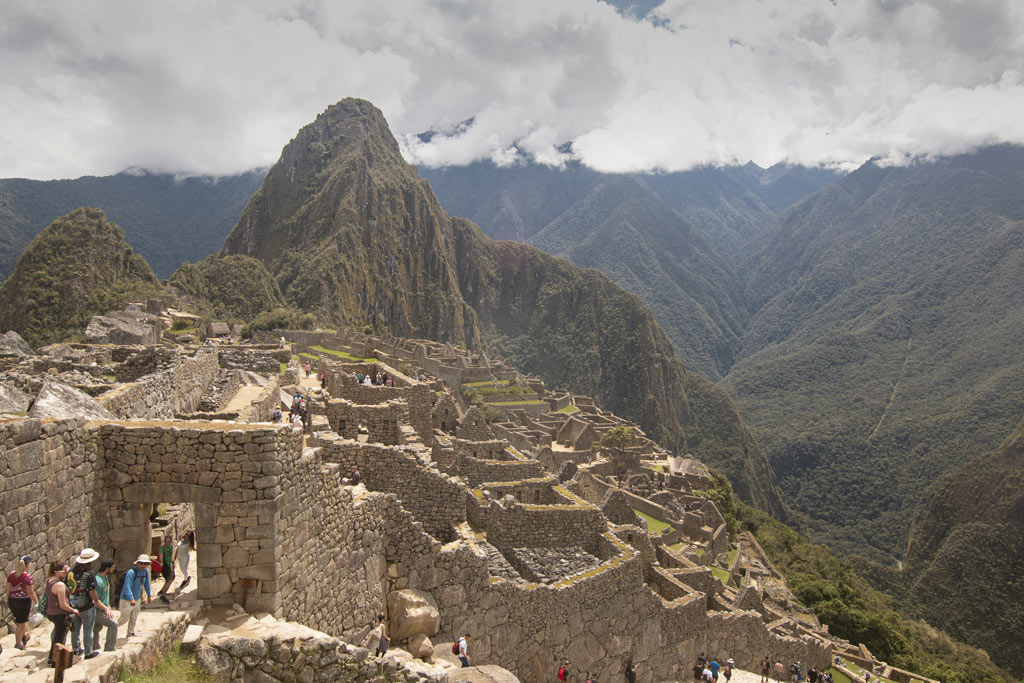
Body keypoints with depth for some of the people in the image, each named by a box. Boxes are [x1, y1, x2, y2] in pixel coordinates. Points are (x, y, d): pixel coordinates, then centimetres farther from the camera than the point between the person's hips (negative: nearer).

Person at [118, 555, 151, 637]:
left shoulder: (146, 571, -1)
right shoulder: (131, 572, -25)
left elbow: (146, 583, 15)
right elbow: (127, 587, -33)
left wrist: (149, 595, 22)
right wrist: (131, 599, -43)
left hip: (137, 599, 7)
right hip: (127, 600, -7)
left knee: (134, 619, 16)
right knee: (124, 618, 2)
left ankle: (130, 633, 32)